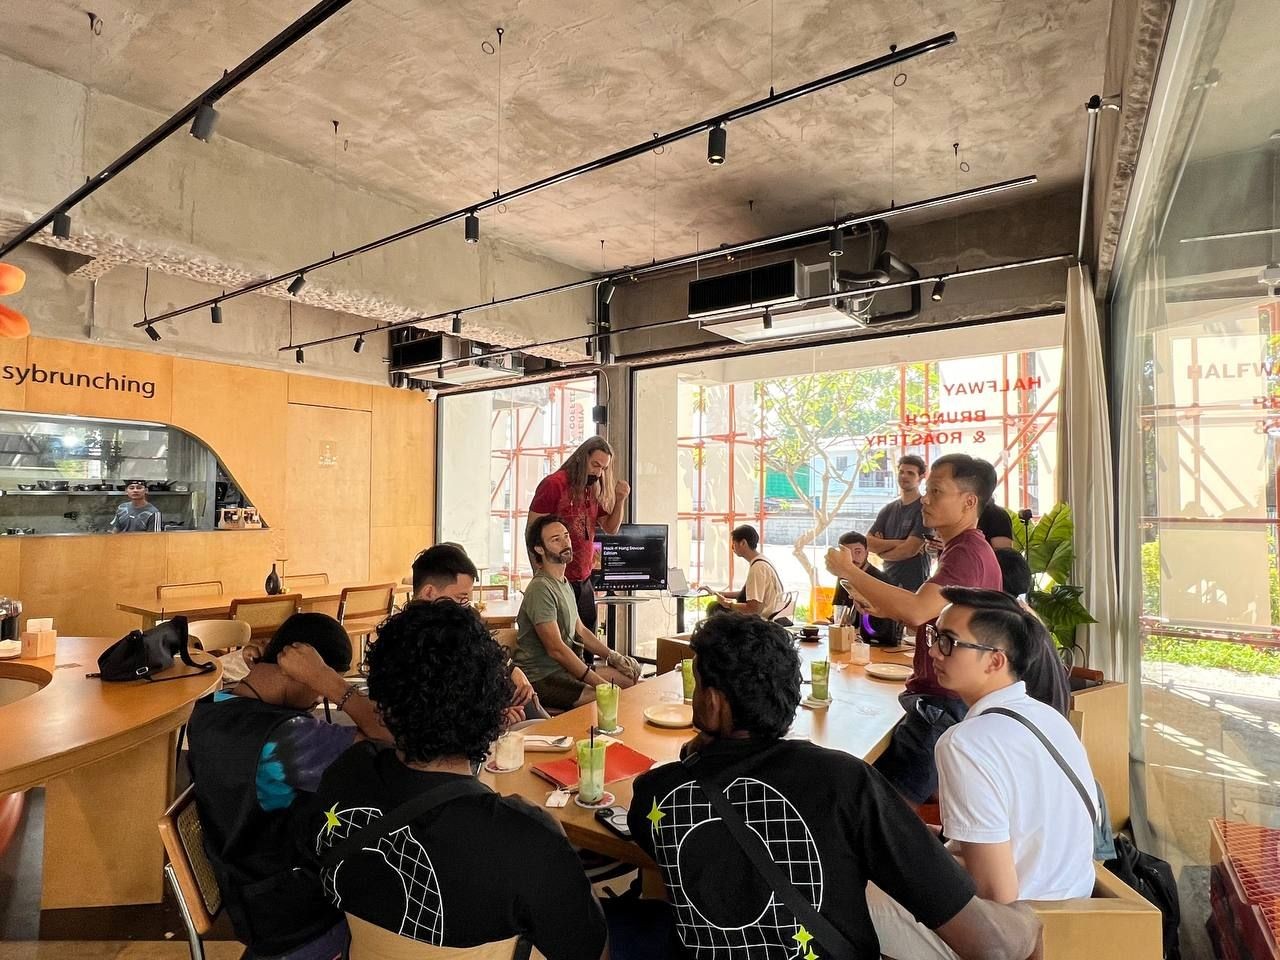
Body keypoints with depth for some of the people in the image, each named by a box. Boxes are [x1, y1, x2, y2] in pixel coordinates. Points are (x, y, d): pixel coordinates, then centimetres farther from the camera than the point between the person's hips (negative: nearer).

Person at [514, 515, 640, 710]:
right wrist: (600, 683, -22)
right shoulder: (541, 588, -19)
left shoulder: (565, 584, 15)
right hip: (542, 678, -10)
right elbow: (556, 649, -23)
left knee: (632, 677, 6)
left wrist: (612, 655, 6)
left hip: (567, 667, 10)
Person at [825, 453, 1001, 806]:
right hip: (940, 700, 11)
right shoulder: (962, 549, 16)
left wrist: (849, 572, -25)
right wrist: (886, 609, 6)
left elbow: (916, 611, -34)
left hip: (945, 707, -11)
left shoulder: (968, 553, -20)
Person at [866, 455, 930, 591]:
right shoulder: (888, 509, 9)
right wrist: (901, 542, -12)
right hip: (887, 582, 6)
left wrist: (881, 549, 0)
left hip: (914, 586, -6)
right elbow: (868, 543, 0)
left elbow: (910, 550, -17)